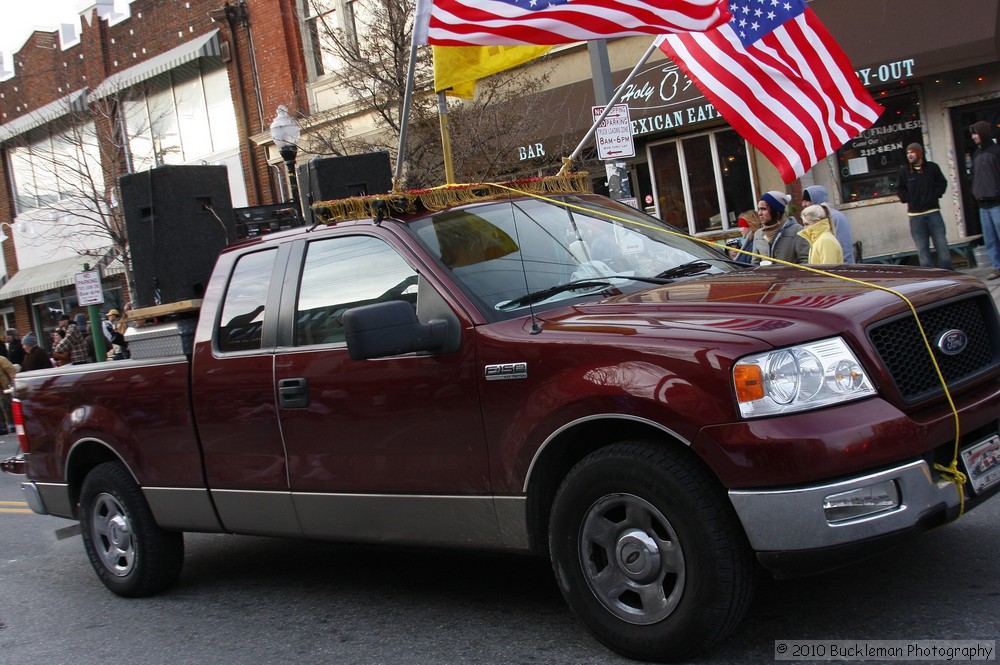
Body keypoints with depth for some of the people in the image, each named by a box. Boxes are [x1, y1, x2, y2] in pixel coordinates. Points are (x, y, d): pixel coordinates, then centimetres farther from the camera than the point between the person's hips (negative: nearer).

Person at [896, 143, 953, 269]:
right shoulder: (904, 170, 3)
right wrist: (909, 200, -3)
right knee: (922, 249, 1)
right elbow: (900, 189, 7)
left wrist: (934, 196, -1)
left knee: (942, 245, 0)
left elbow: (942, 183, 10)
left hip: (933, 212, 0)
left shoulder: (932, 167, 3)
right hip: (915, 216, 0)